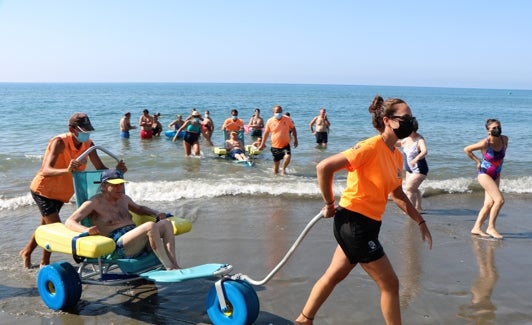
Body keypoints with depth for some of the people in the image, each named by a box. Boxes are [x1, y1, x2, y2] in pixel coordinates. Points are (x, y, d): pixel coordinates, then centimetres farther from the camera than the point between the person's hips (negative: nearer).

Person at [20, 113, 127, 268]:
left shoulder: (88, 144, -12)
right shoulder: (59, 142, -30)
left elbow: (101, 168, -15)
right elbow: (46, 171, -42)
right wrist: (67, 170, -61)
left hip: (61, 193, 7)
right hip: (43, 190, -7)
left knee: (46, 225, 22)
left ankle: (26, 252, 46)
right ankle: (44, 263, 11)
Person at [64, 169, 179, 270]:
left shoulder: (124, 198, 25)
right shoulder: (94, 203, 4)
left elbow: (139, 208, 44)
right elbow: (69, 222, -2)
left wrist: (156, 213, 23)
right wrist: (85, 230, -25)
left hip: (140, 243, 8)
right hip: (117, 246, -8)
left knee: (166, 223, -16)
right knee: (150, 226, -32)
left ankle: (175, 266, -30)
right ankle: (170, 269, -33)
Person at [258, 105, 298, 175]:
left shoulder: (287, 119, -4)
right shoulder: (270, 121, -4)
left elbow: (293, 128, 8)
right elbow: (266, 133, 6)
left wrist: (295, 139, 5)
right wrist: (262, 144, 8)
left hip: (285, 144, -1)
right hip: (275, 146, 1)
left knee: (288, 156, -26)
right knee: (276, 162, 10)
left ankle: (283, 169, 0)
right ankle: (275, 173, 34)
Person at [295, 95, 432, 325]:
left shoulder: (397, 156, 9)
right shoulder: (371, 147, -19)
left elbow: (398, 195, 21)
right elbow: (324, 167, -24)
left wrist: (420, 222, 18)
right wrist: (330, 205, -15)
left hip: (366, 225, 9)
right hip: (354, 222, -9)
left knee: (334, 276, 20)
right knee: (390, 283, 2)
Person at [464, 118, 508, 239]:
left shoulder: (504, 139, -6)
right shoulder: (485, 143, -24)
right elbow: (466, 149, -13)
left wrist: (501, 159, 11)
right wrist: (478, 161, -6)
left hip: (496, 175, 7)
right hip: (484, 174, -7)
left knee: (489, 203, 4)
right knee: (500, 200, -16)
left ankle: (476, 228, 13)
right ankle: (491, 227, -3)